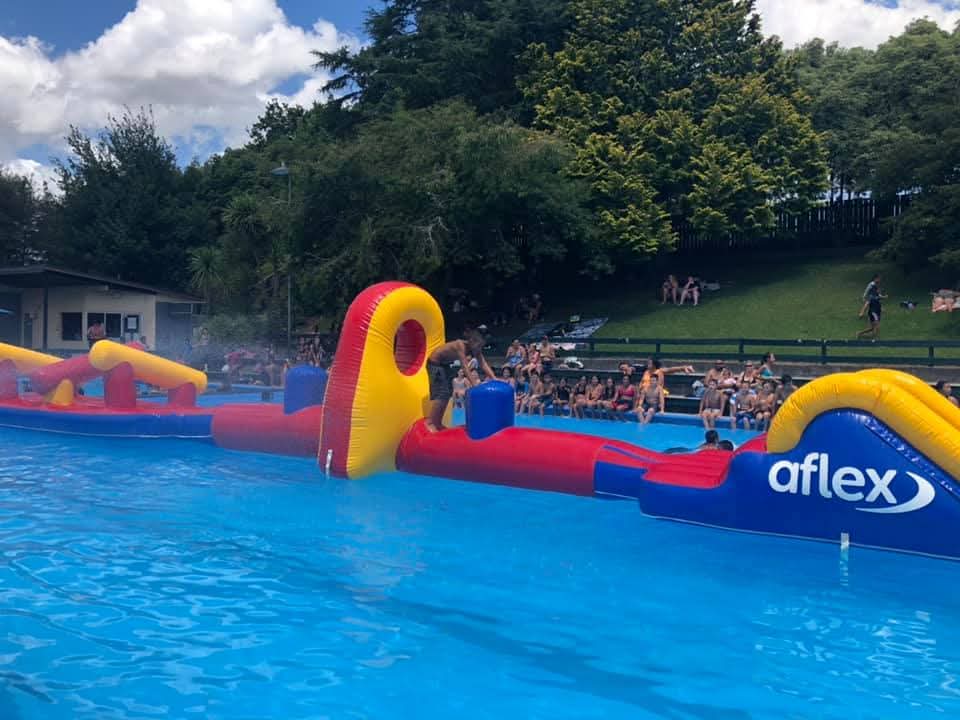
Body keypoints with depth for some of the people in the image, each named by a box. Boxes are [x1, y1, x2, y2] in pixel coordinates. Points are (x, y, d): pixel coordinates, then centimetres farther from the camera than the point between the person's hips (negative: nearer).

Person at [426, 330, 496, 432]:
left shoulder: (474, 348, -8)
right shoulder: (460, 345, -32)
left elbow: (483, 364, -10)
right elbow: (464, 366, -37)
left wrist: (494, 379, -22)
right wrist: (474, 383, -42)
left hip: (445, 364, 9)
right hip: (435, 363, -9)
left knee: (447, 393, 9)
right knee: (440, 393, -15)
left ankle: (438, 422, 16)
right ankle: (430, 422, -10)